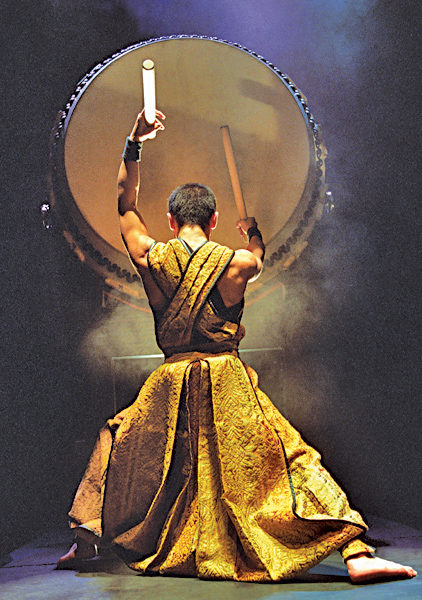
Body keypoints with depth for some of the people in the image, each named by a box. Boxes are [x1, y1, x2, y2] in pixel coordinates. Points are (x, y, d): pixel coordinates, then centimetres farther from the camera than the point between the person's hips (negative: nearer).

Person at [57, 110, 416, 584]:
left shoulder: (150, 258, 0)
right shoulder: (238, 263, -4)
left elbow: (126, 204, 17)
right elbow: (257, 256, 23)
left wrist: (133, 145, 21)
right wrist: (252, 233, 45)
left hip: (171, 385, 2)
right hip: (230, 384, -2)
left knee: (118, 447, 26)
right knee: (293, 460, 0)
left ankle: (85, 542, 31)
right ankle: (356, 555, -9)